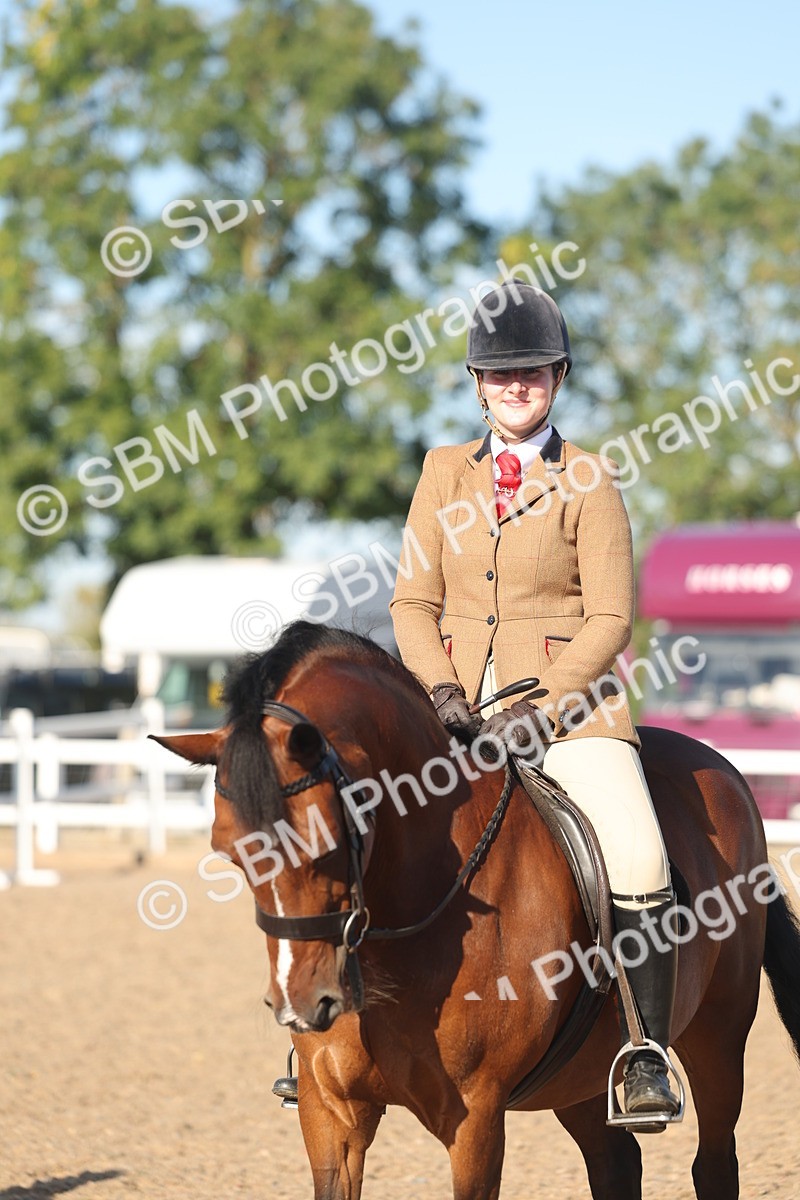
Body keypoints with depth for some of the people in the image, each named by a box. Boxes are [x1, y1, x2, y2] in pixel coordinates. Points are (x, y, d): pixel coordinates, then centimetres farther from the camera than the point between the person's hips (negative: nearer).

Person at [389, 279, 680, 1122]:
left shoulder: (588, 482, 3)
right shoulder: (444, 472, 13)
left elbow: (610, 619, -2)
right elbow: (414, 603, 10)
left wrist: (539, 706, -15)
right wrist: (441, 690, -8)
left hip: (566, 703, -3)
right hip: (459, 702, 3)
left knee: (638, 860, -26)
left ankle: (646, 1057, -14)